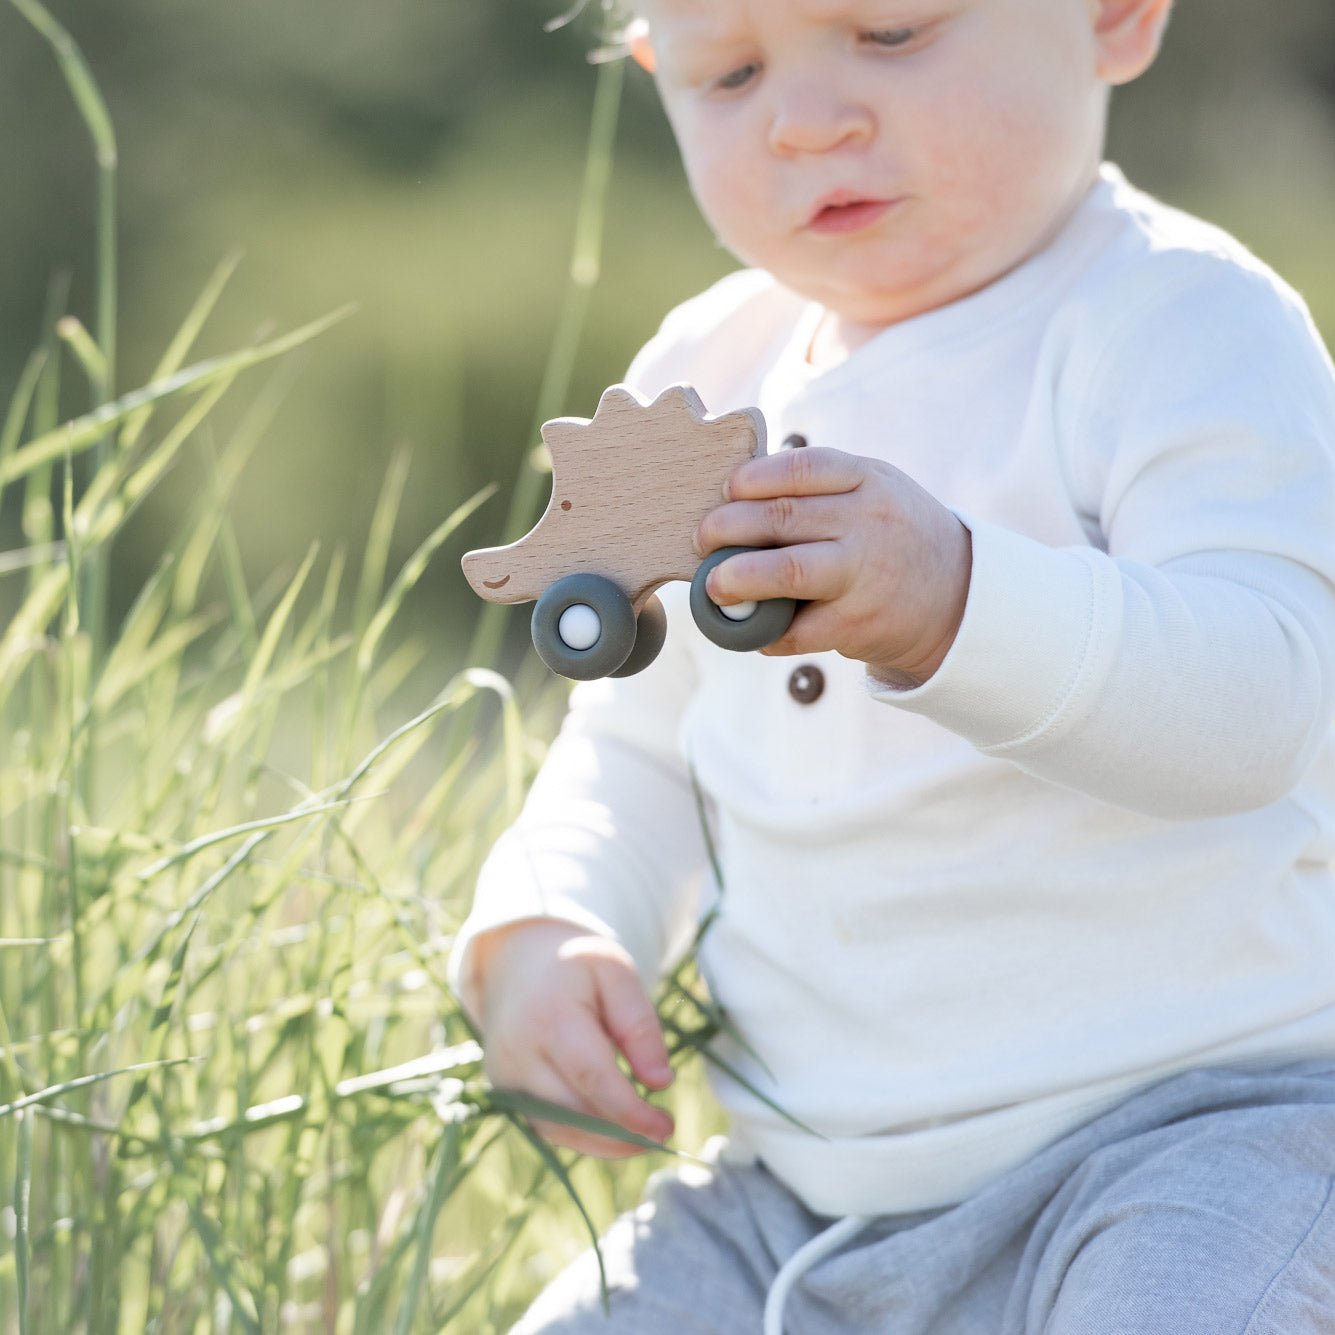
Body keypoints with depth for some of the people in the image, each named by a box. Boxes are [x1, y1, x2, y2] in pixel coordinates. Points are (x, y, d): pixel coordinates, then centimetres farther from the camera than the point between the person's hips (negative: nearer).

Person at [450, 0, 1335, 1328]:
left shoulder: (1184, 324, -10)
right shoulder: (705, 378, 10)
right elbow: (634, 751, 20)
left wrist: (957, 604, -42)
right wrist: (540, 929, -1)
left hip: (1184, 1116, -6)